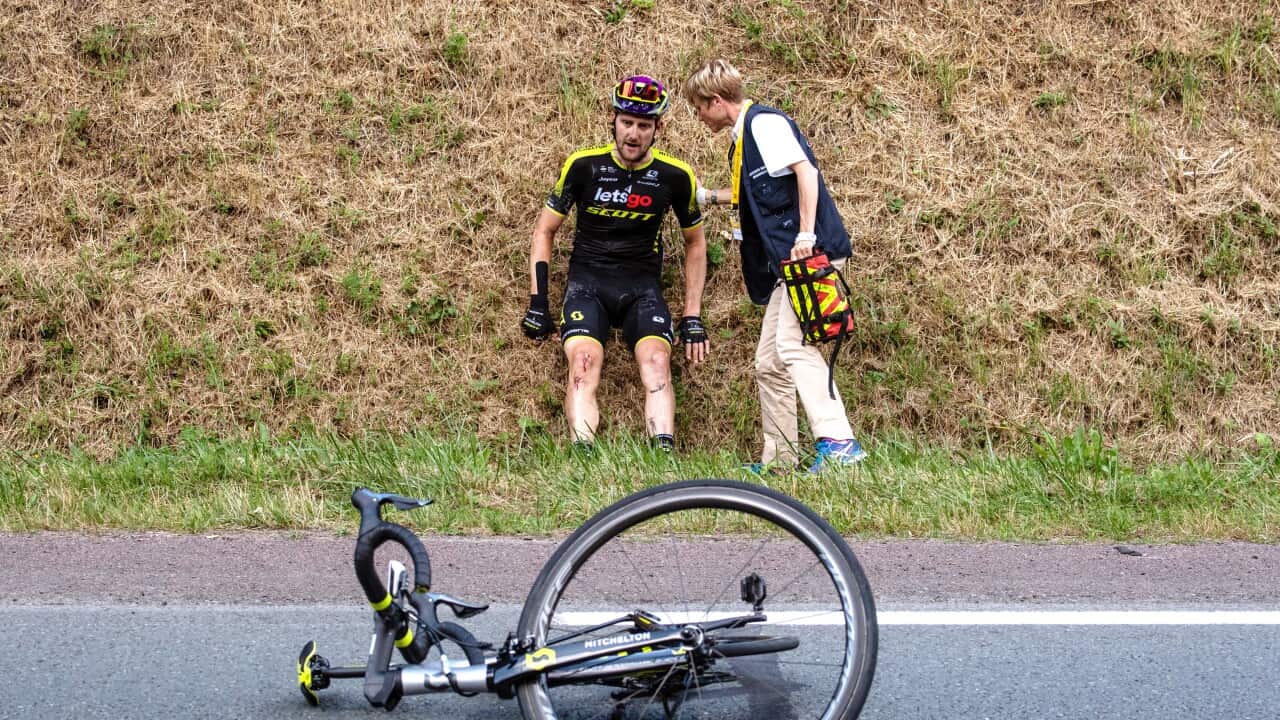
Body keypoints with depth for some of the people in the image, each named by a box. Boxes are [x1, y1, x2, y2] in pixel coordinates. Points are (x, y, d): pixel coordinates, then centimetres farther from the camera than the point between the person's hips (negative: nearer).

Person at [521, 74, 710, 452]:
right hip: (588, 282, -1)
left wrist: (692, 317, 6)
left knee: (657, 362, -27)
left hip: (642, 286, 1)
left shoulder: (676, 176, -3)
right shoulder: (584, 166, -6)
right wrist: (537, 303, 0)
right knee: (584, 363, -26)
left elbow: (695, 242, 12)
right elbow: (544, 230, 5)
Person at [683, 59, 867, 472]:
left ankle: (838, 443, -34)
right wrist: (705, 197, 44)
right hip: (787, 261, 11)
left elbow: (805, 171, -19)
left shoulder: (763, 122, -7)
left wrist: (806, 234, -25)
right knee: (770, 364, 10)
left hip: (810, 251, -11)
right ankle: (778, 461, 15)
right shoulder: (743, 136, 22)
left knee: (792, 345, -24)